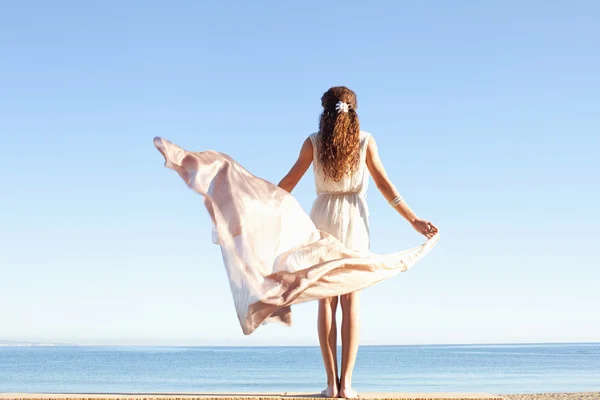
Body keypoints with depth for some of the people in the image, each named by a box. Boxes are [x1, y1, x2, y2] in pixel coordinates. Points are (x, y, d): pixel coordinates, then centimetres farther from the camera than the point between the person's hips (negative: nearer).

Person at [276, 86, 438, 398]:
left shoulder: (313, 142, 0)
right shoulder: (365, 141, -1)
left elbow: (288, 183, 2)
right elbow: (385, 185, -3)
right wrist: (414, 220, 1)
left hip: (323, 220, 0)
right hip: (354, 221, 0)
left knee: (326, 301, 3)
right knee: (351, 302, 1)